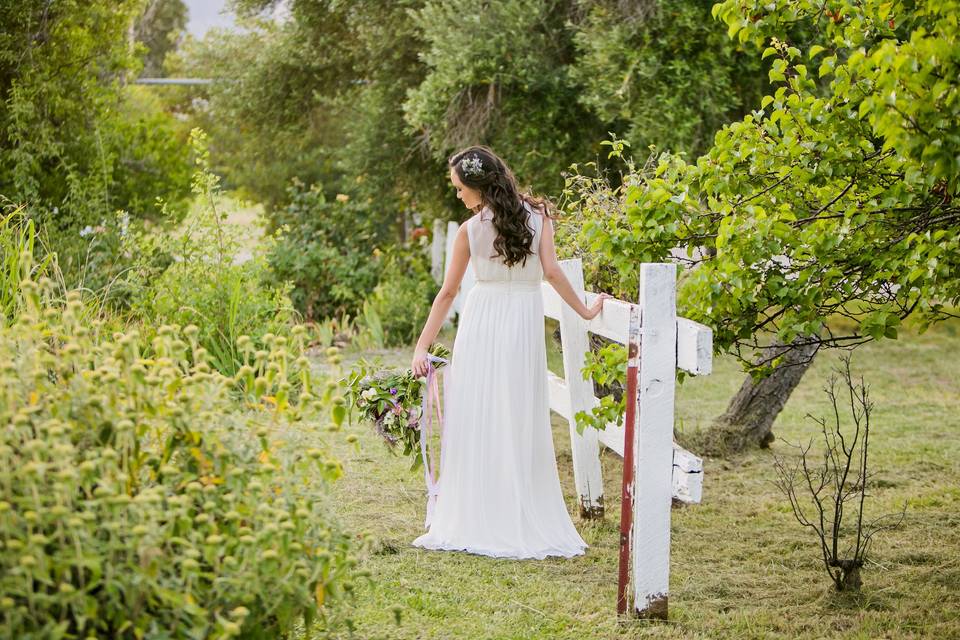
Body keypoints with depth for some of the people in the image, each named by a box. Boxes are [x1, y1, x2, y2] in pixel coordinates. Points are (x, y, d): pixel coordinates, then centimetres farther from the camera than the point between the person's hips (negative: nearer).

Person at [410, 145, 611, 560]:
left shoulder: (470, 230, -2)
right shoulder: (538, 214, 2)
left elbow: (448, 292, 0)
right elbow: (550, 271, -8)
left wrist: (422, 347, 4)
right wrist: (586, 311, 2)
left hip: (481, 322, -2)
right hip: (525, 323, 2)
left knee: (477, 421, 4)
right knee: (521, 423, 7)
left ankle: (475, 522, 5)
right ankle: (528, 524, 9)